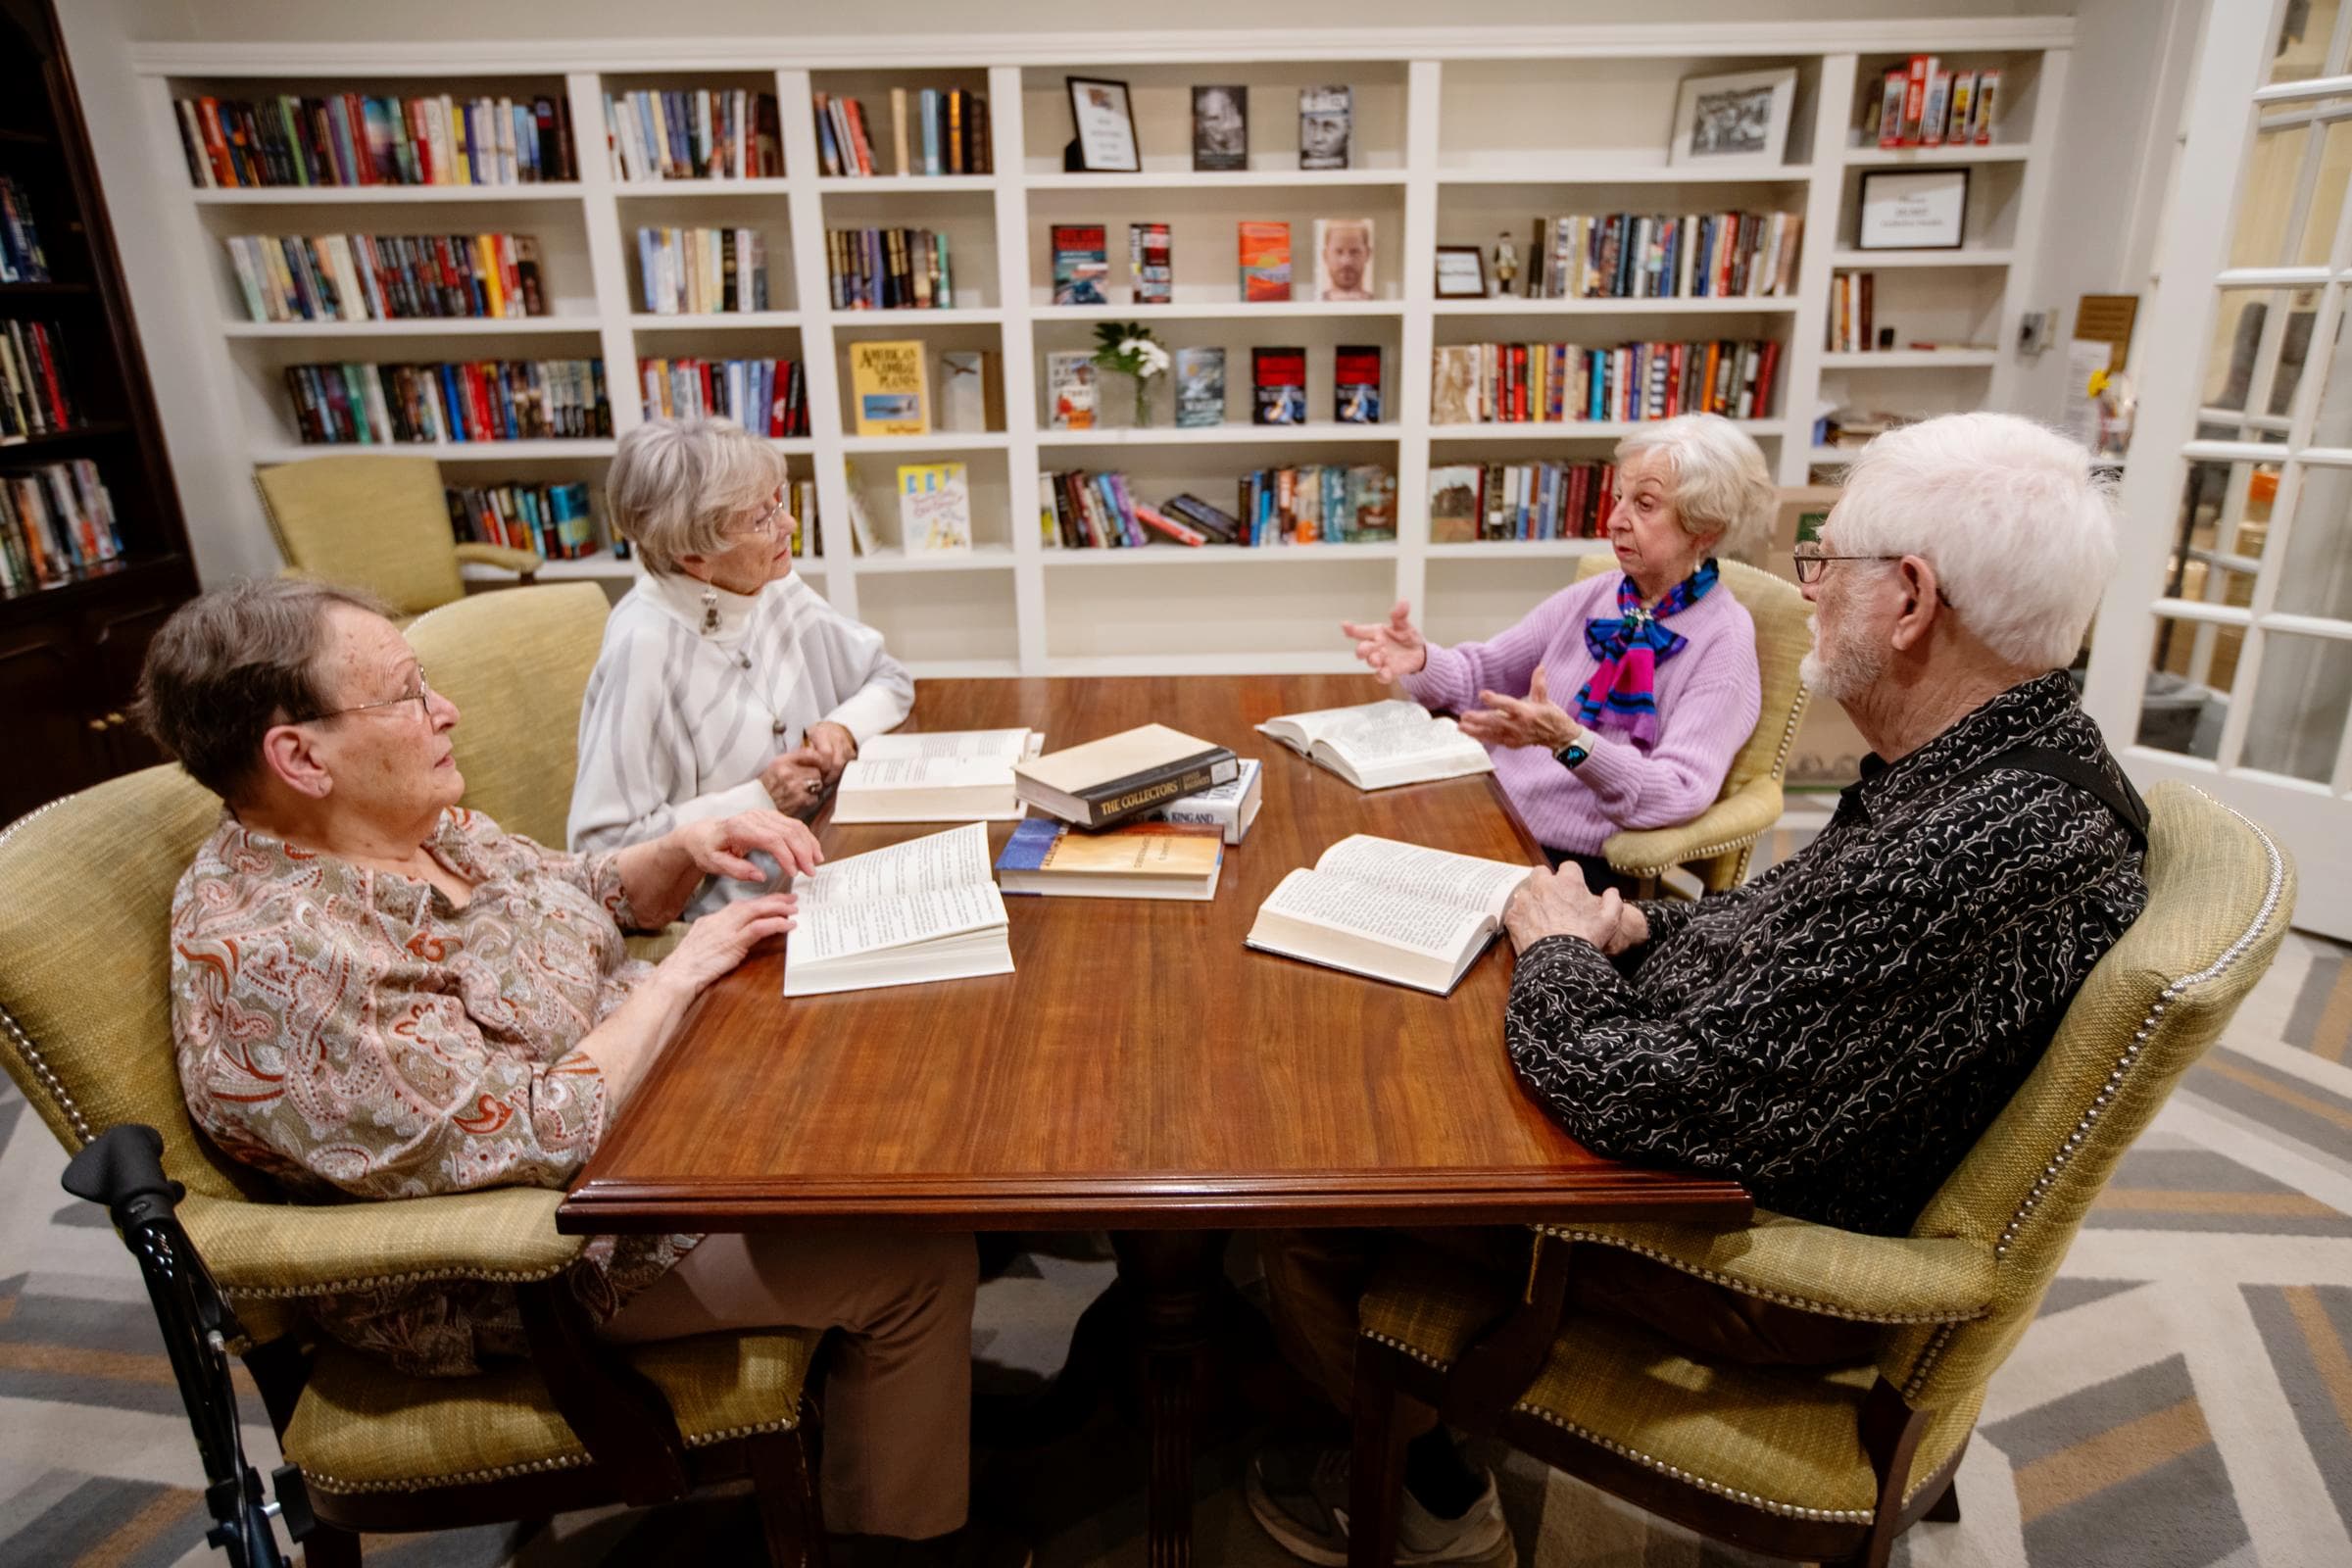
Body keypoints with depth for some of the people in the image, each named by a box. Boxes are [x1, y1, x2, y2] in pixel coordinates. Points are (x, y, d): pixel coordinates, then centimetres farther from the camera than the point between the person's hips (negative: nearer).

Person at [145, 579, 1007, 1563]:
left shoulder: (411, 825, -1)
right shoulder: (278, 958, -28)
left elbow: (583, 895, 13)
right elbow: (534, 1139, -29)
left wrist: (686, 849, -6)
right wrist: (681, 973, -21)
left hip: (635, 1104, 9)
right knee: (916, 1258, -14)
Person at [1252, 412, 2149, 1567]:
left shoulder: (1983, 853, -36)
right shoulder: (2020, 757, -2)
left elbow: (1644, 1101, -34)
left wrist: (1557, 952, -14)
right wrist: (1631, 930, -3)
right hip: (1757, 1133, 10)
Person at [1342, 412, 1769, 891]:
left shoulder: (1723, 640, -9)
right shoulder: (1591, 597, 9)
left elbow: (1680, 793, -19)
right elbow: (1480, 672, 12)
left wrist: (1570, 742, -35)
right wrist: (1420, 661, -12)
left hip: (1579, 862, -5)